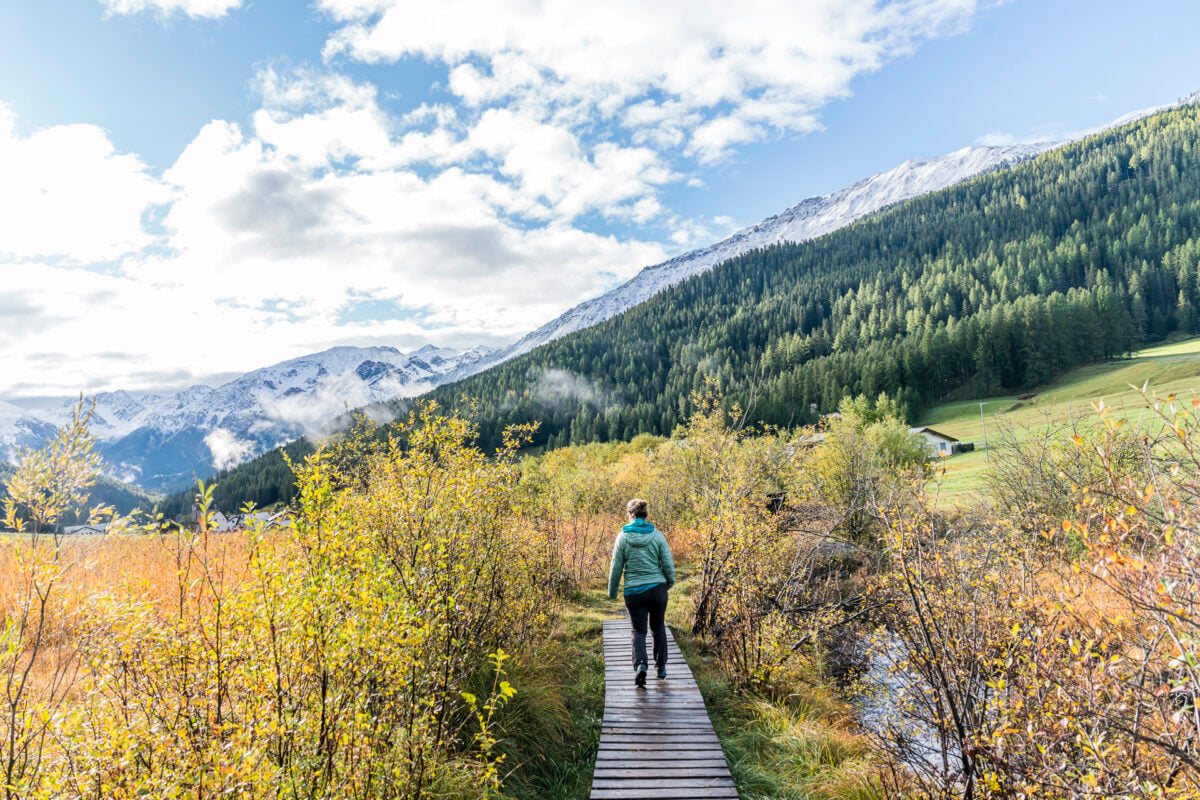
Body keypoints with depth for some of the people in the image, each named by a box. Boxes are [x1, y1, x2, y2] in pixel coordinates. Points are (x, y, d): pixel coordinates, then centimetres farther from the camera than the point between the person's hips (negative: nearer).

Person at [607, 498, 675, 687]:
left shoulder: (623, 536, -6)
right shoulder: (657, 535, -4)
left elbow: (616, 568, -2)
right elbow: (668, 565, -1)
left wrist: (612, 592, 11)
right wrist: (670, 582, 19)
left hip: (634, 592, -1)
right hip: (657, 588, 1)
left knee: (639, 631, 10)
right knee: (658, 627, 22)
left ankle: (640, 664, -14)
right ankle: (661, 667, 25)